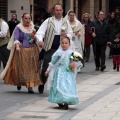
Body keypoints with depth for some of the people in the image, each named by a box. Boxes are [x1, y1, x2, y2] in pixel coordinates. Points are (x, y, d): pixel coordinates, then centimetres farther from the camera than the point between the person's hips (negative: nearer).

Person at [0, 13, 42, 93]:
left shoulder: (33, 28, 11)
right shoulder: (18, 28, -1)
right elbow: (16, 38, -11)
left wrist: (34, 36, -5)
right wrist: (17, 46, -27)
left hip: (32, 51, 3)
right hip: (21, 51, -3)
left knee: (31, 68, -5)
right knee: (20, 68, 1)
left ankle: (30, 86, -6)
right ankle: (19, 82, 25)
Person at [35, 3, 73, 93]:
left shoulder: (66, 23, 9)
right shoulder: (48, 21, -2)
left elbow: (71, 34, 16)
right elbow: (40, 32, -11)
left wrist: (67, 35, -8)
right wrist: (40, 40, -31)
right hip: (49, 49, -3)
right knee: (46, 67, -4)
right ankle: (42, 84, 19)